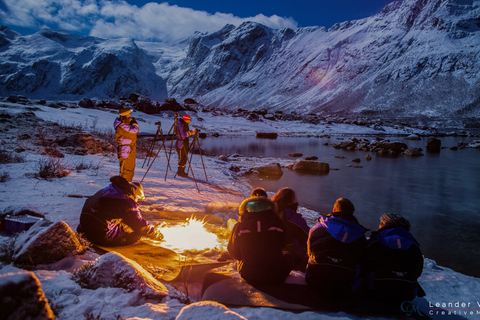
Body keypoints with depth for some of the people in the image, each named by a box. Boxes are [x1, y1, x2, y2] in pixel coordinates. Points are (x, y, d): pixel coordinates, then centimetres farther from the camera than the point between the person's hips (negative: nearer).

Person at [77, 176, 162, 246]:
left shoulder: (106, 190, 9)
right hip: (103, 237, -8)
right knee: (136, 234, 0)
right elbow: (141, 226, -11)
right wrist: (157, 234, 6)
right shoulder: (127, 203, -15)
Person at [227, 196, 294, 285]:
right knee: (288, 256, 28)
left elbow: (234, 253, -1)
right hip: (276, 278, -1)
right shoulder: (277, 223, -12)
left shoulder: (239, 226, -13)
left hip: (248, 277, 2)